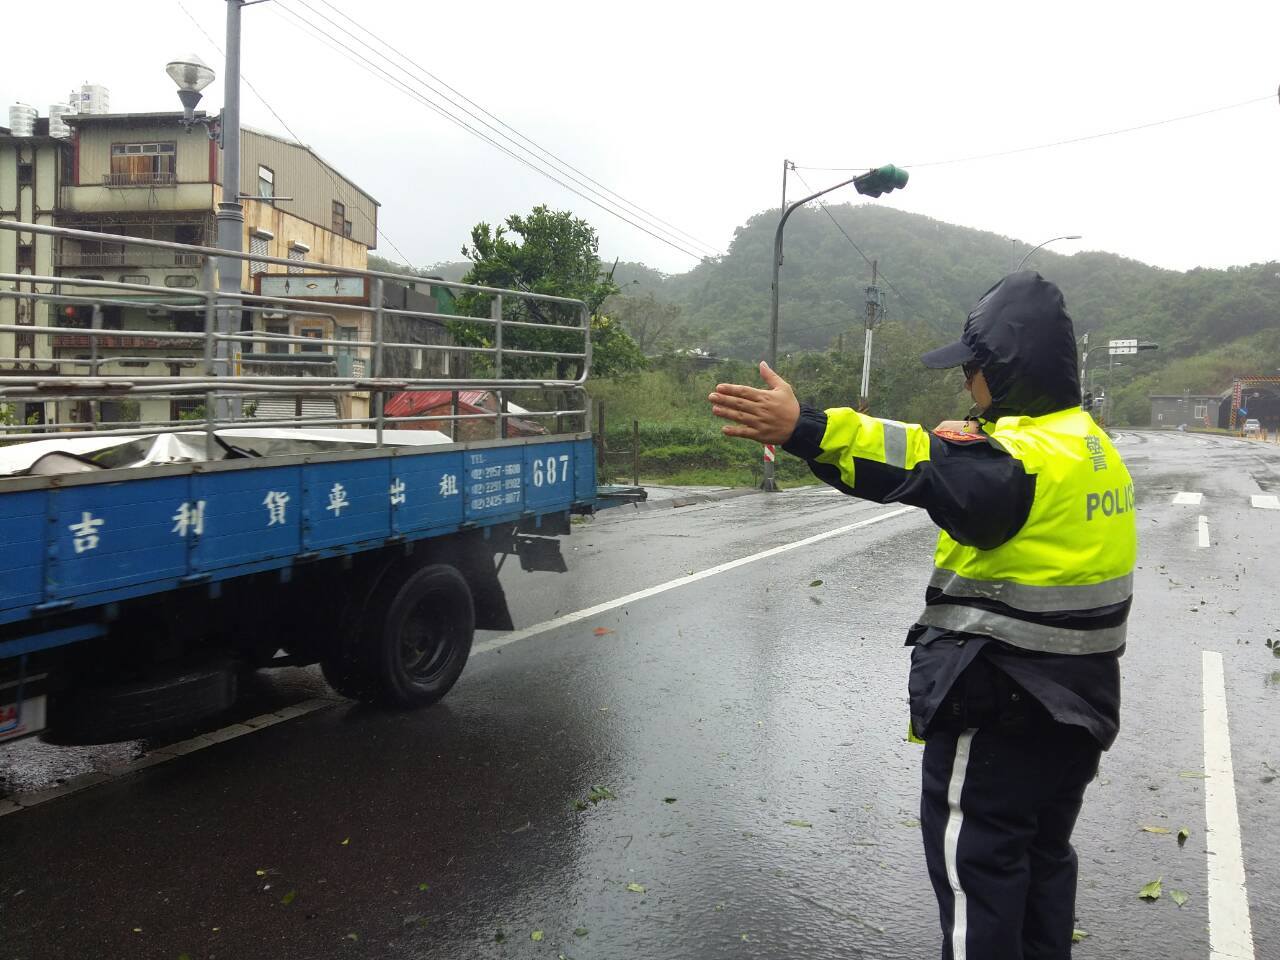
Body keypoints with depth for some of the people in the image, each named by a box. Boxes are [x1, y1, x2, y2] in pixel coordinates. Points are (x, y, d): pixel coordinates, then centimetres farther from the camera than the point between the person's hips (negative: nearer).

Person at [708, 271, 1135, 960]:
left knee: (974, 869, 4)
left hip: (998, 715, -10)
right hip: (1075, 710, 10)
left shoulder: (1026, 453, -24)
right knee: (1042, 856, 24)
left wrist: (804, 430, -50)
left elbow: (926, 465, -41)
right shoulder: (1091, 446, 8)